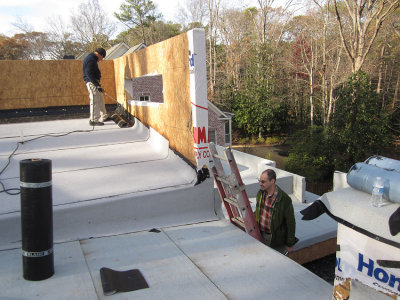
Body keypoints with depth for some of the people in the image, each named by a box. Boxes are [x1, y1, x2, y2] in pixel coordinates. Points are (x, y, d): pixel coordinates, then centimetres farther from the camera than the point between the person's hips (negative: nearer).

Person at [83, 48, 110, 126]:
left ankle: (104, 117, 26)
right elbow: (90, 74, -23)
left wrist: (97, 83, 22)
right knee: (95, 101, -8)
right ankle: (93, 120, -4)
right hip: (91, 82, -11)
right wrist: (97, 85, -24)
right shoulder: (91, 60, -15)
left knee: (100, 100, 16)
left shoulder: (92, 59, 18)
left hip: (94, 82, 11)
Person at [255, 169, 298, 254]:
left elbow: (291, 222, -13)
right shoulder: (260, 193, -2)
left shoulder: (284, 199, -20)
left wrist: (290, 244, -8)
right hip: (260, 235, 5)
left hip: (276, 238, -5)